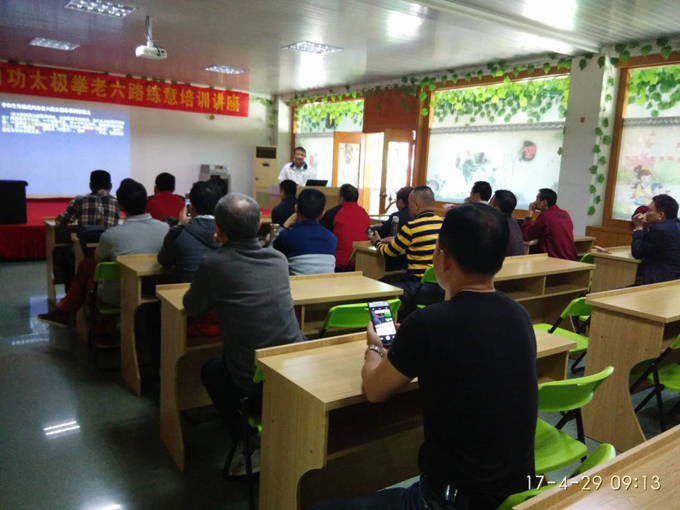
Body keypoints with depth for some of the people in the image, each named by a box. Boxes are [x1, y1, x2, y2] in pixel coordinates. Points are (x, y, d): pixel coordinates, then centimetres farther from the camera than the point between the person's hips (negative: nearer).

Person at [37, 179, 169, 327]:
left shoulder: (111, 235, -22)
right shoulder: (165, 228, -12)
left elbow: (98, 260, 1)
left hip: (118, 296, -4)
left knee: (85, 265, 24)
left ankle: (64, 313, 40)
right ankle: (63, 313, 41)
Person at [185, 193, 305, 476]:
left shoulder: (214, 264, -11)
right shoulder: (279, 259, 3)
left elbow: (192, 308, 6)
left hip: (255, 382, -5)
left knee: (210, 370, 28)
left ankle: (247, 444, 20)